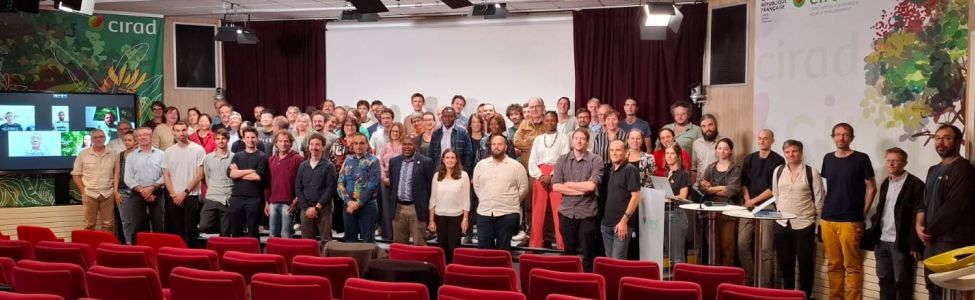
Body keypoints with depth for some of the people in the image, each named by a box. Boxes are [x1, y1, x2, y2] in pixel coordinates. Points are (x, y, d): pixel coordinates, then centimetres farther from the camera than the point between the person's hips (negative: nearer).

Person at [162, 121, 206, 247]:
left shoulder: (198, 150, -4)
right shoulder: (169, 151, 9)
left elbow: (199, 175, -7)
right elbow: (166, 176, 8)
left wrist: (184, 193, -10)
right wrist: (174, 194, -4)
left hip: (191, 197, -4)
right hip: (174, 198, 4)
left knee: (190, 231, -2)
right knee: (176, 231, 9)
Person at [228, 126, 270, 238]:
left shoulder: (262, 157, 1)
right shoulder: (237, 155, 12)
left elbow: (258, 176, -13)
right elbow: (230, 173, -3)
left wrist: (238, 173, -3)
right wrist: (250, 171, -9)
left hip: (254, 198, -3)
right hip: (236, 197, 4)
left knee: (253, 232, 2)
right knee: (235, 231, 9)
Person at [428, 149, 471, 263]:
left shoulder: (463, 175, -4)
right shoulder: (437, 175, 3)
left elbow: (466, 199, -3)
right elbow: (433, 199, 6)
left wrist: (465, 219, -7)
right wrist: (431, 219, 3)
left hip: (456, 216, -3)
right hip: (440, 216, 3)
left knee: (453, 247, 1)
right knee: (442, 247, 8)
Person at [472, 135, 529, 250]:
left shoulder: (516, 166, -1)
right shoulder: (480, 165, 8)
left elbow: (523, 188, 3)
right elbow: (476, 186, 17)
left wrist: (511, 201, 6)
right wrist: (486, 200, 12)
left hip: (507, 213, -3)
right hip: (484, 212, 3)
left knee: (503, 249, 4)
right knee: (483, 248, 5)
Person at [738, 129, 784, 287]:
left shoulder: (778, 161, -1)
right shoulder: (749, 159, 14)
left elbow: (774, 188, -6)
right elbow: (743, 182, 12)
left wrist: (754, 200, -8)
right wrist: (747, 199, -4)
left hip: (767, 206, -4)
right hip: (749, 206, 4)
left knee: (765, 248, -4)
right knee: (743, 243, 0)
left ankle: (764, 284, 2)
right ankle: (748, 279, 12)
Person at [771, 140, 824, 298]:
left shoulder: (811, 172, -6)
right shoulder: (778, 171, 6)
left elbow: (819, 198, -2)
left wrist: (815, 218, 1)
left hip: (804, 224, -3)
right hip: (782, 224, 4)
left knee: (805, 263, 4)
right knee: (785, 262, 11)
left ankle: (806, 295, 17)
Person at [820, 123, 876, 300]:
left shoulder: (861, 159, -3)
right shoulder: (828, 159, 10)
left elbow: (871, 188, -1)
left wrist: (862, 215, -3)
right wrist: (825, 210, 11)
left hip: (850, 221, -4)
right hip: (827, 220, 4)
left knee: (852, 265, -2)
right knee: (833, 264, 10)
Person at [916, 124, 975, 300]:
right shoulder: (933, 170, 16)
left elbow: (953, 207, -18)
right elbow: (924, 201, 16)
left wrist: (929, 230, -10)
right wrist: (919, 224, -3)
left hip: (952, 241, -8)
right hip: (932, 240, 8)